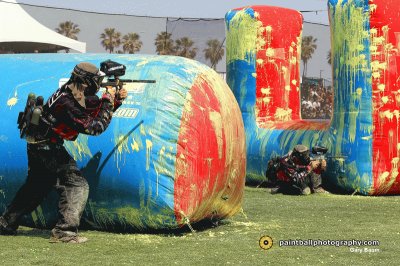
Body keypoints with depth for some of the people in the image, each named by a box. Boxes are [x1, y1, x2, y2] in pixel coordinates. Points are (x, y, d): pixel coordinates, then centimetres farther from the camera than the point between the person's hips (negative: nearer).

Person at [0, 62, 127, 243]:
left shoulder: (74, 94, 1)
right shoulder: (67, 103, -27)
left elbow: (98, 109, 13)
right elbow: (96, 127, -23)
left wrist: (117, 99, -4)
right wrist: (108, 100, -16)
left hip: (38, 146, 10)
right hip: (48, 148, -10)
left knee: (35, 187, 22)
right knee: (76, 185, -12)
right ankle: (65, 231, -16)